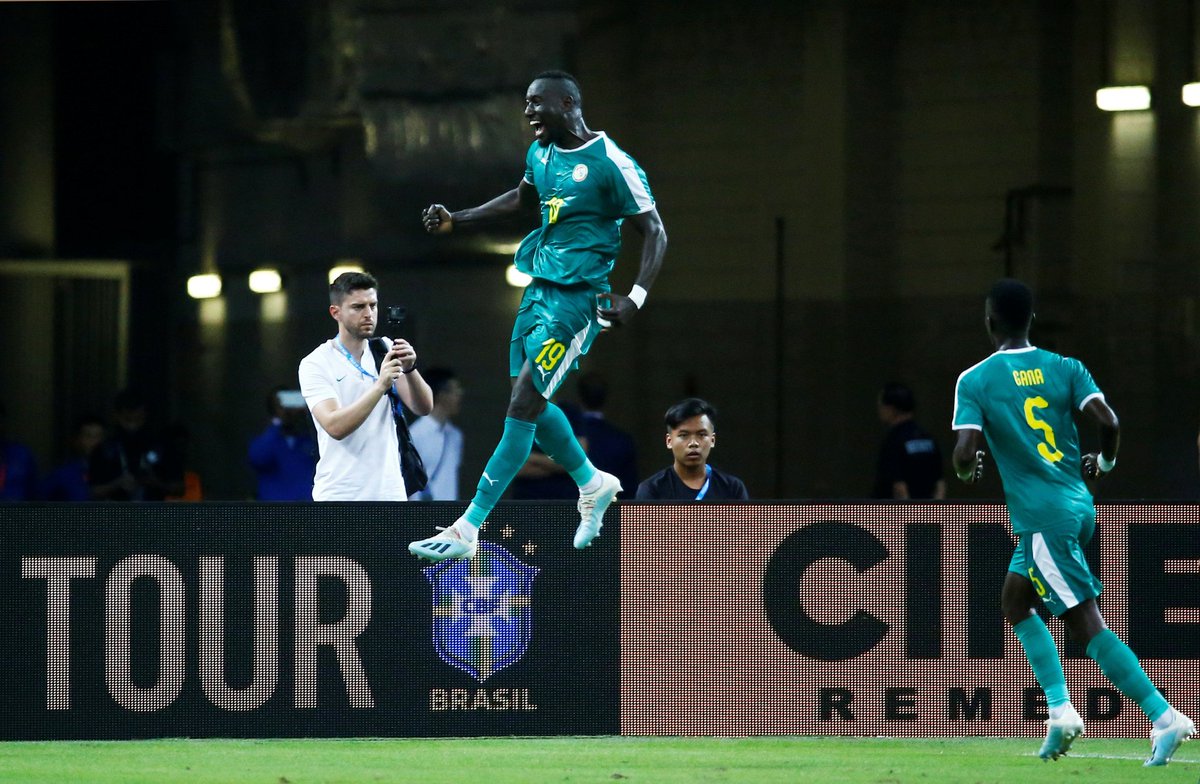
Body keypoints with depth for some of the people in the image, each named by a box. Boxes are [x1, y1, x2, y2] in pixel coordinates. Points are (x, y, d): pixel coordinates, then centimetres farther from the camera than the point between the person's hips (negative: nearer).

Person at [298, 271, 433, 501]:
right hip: (339, 496, -4)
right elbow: (335, 426, -19)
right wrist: (380, 385, -29)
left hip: (390, 491, 4)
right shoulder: (315, 364, -6)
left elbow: (423, 408, -2)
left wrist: (410, 368, -21)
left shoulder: (386, 350, 8)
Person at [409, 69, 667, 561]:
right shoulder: (540, 152, 9)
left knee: (523, 404, -12)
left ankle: (468, 530, -14)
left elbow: (654, 233, -11)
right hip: (539, 285, 9)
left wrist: (636, 298, -23)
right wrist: (454, 221, 18)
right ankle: (593, 484, 37)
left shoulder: (611, 163, -15)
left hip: (577, 296, -9)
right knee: (530, 403, 13)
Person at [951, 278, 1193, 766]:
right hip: (1078, 506, 6)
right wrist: (1105, 463, 14)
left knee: (1087, 624, -7)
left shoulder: (974, 381, -6)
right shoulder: (1065, 368, 4)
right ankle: (1060, 708, 12)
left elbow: (965, 452, -14)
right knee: (1014, 601, 22)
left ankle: (1165, 717, -16)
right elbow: (1107, 421, -7)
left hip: (1041, 517, -6)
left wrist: (968, 471, 10)